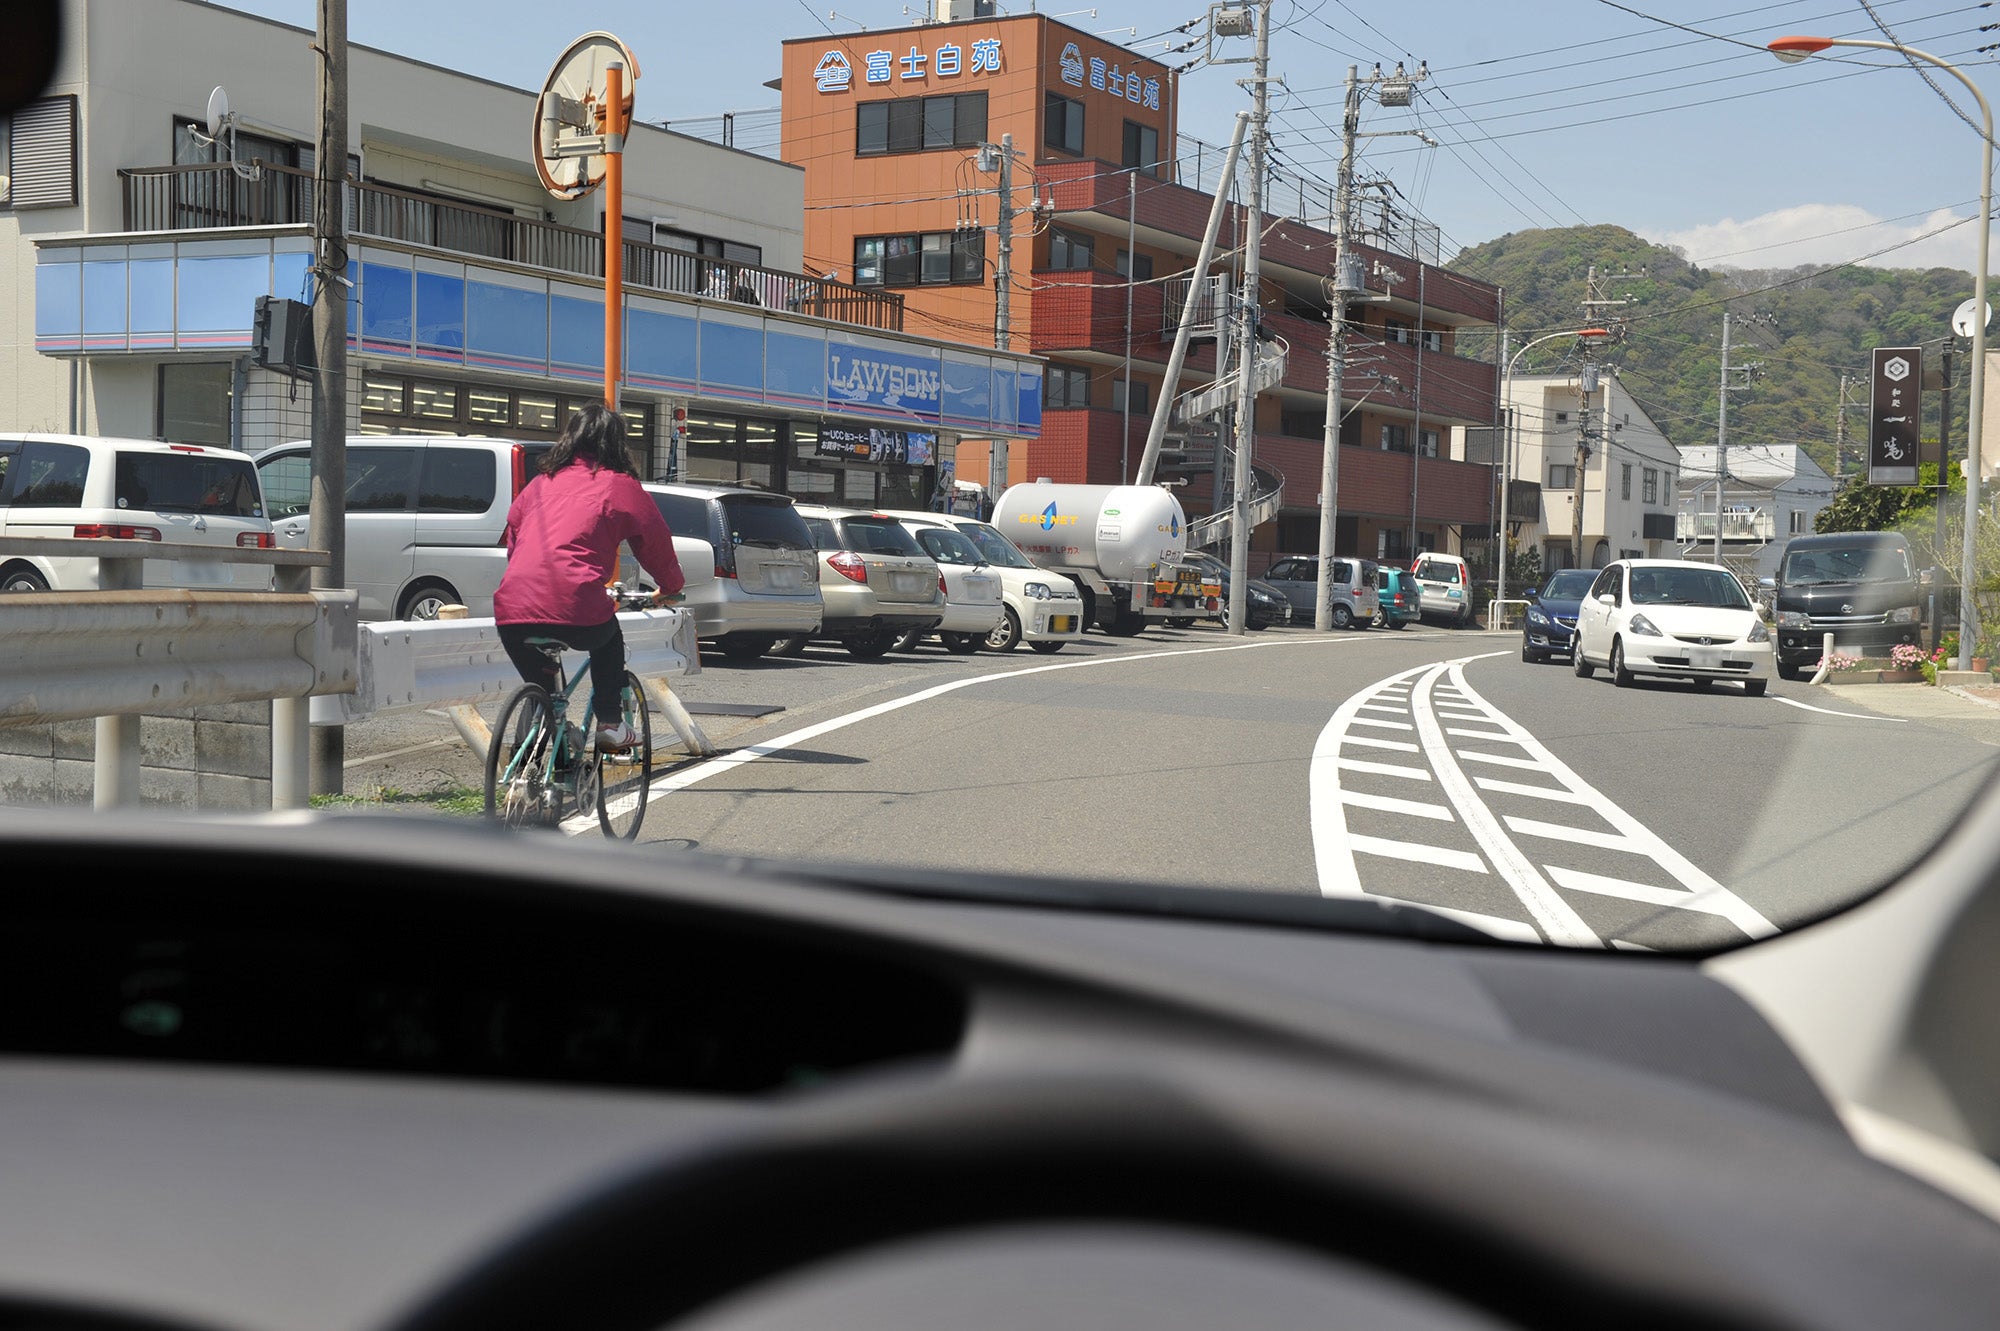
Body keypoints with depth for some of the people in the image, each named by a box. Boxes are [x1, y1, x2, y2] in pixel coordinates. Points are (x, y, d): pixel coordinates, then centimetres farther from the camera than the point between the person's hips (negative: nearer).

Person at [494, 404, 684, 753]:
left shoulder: (539, 485, 24)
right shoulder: (622, 487, 11)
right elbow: (656, 544, 19)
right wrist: (670, 588, 39)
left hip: (510, 614, 3)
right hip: (576, 611, -3)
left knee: (538, 685, 27)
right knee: (608, 636, 31)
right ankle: (610, 724, 23)